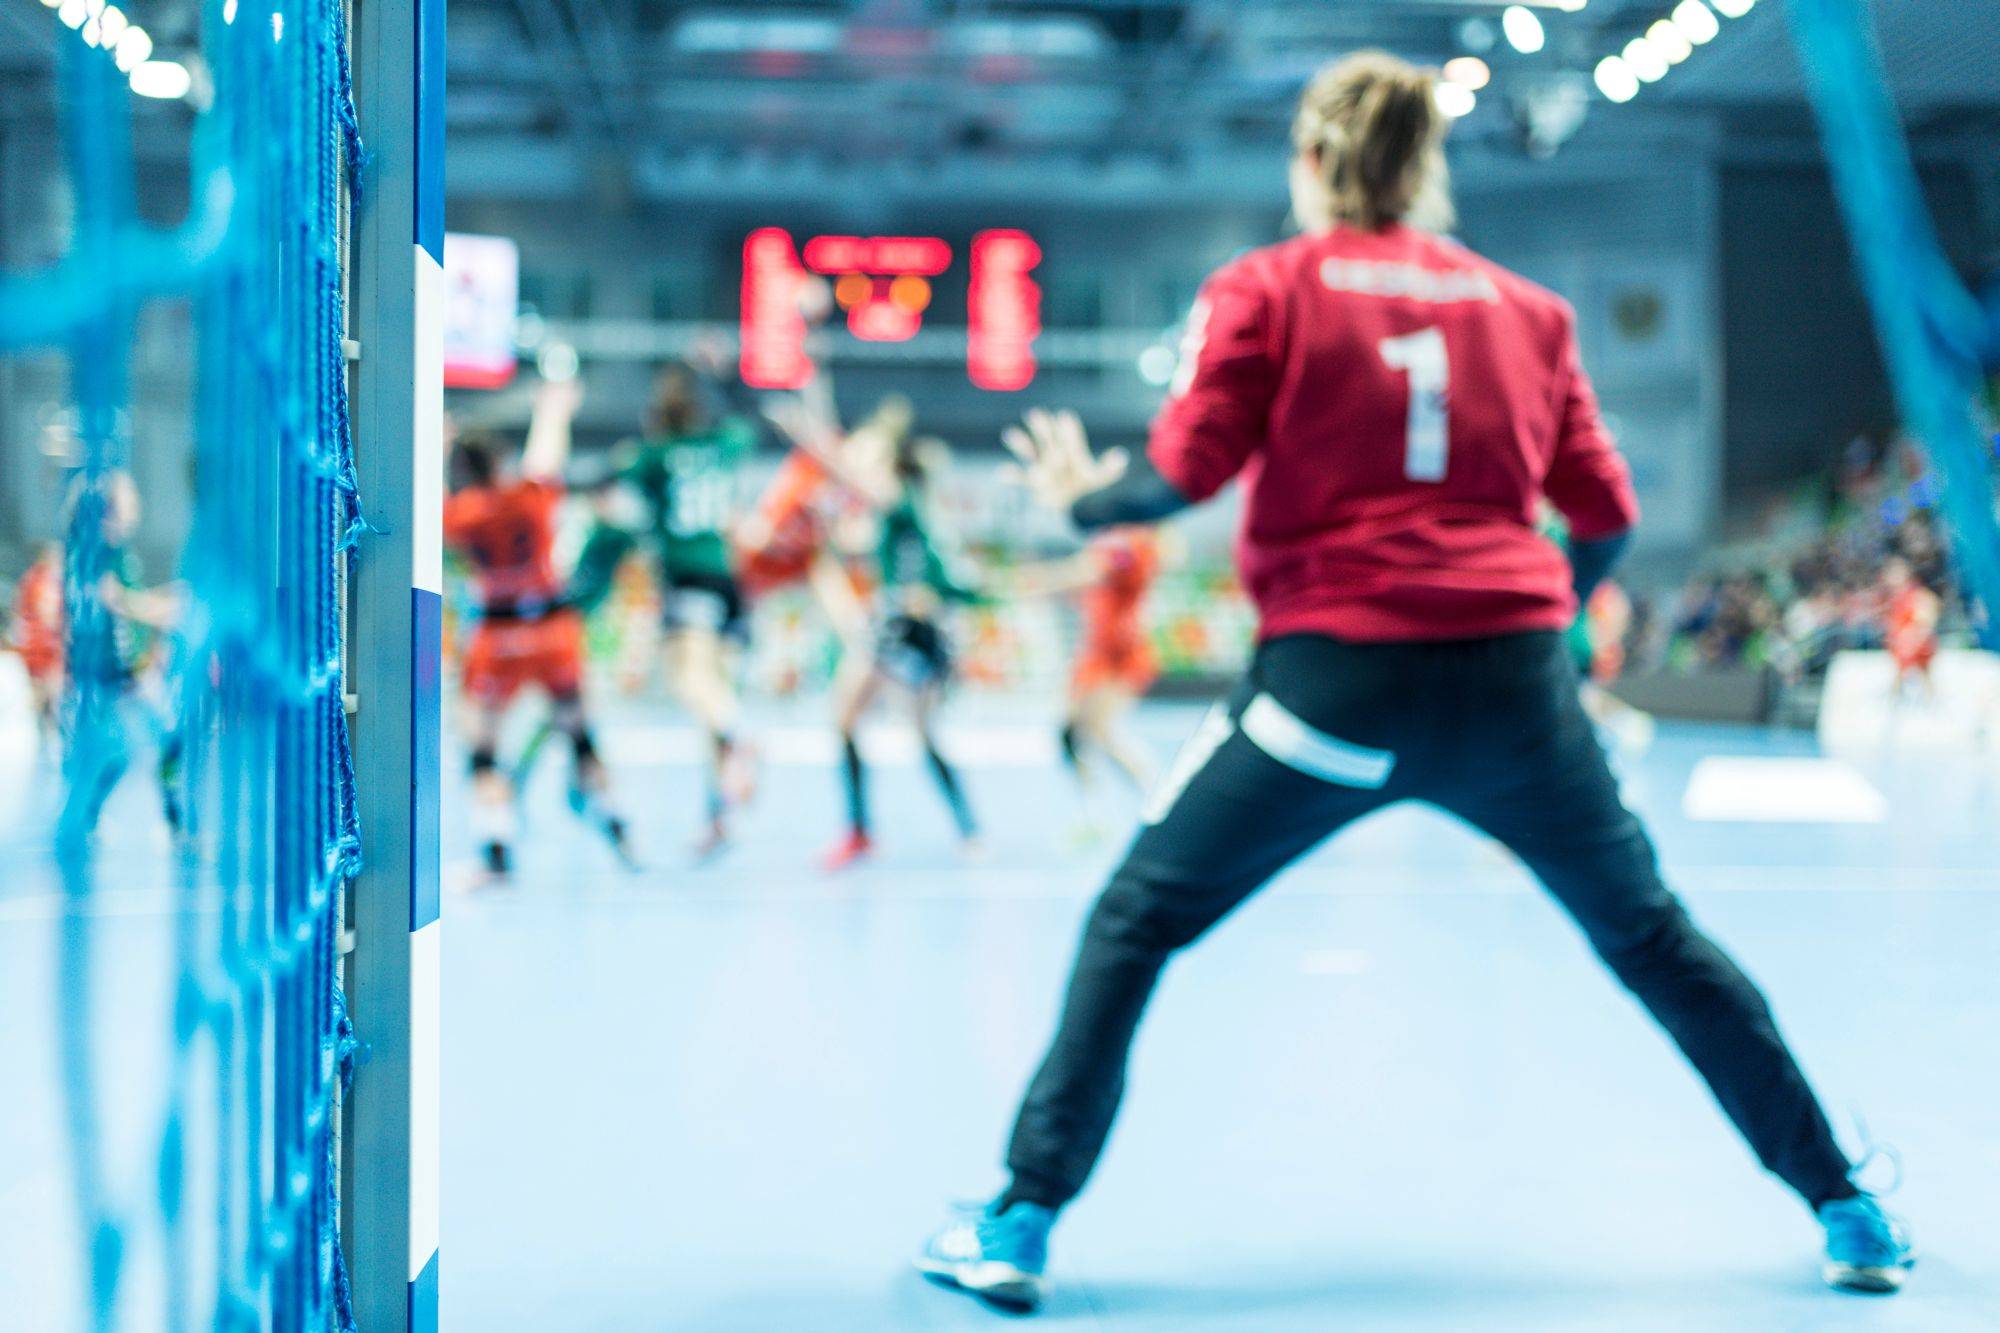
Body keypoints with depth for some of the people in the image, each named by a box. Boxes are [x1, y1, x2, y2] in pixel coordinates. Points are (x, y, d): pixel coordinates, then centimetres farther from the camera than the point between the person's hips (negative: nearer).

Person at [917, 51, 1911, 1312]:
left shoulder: (1266, 289, 3)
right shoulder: (1526, 306, 12)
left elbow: (1179, 474, -6)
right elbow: (1608, 514, 11)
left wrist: (1078, 496, 14)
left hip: (1335, 674, -3)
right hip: (1516, 680, 3)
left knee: (1135, 922, 12)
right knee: (1652, 936, 20)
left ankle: (1023, 1223, 8)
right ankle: (1846, 1209, 23)